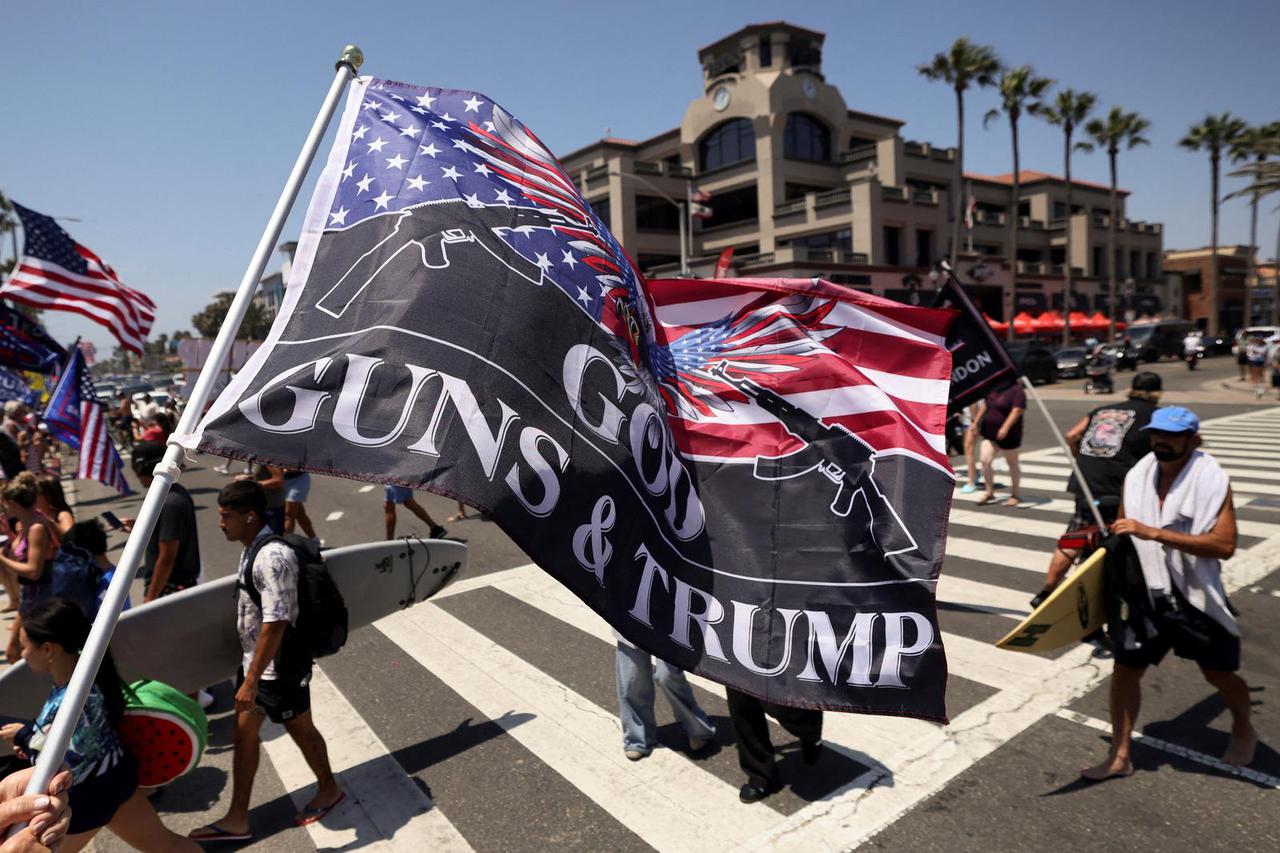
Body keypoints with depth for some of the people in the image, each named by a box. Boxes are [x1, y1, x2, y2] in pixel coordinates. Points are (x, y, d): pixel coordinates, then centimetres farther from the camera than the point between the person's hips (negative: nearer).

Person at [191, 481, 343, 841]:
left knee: (301, 730, 12)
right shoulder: (252, 549, 3)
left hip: (278, 666, -9)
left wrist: (252, 680, -25)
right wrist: (249, 672, 22)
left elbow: (275, 623, -30)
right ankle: (237, 820, 29)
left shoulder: (272, 557, -28)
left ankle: (329, 791, 36)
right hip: (254, 659, 9)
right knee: (244, 733, 15)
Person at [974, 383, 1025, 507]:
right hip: (990, 432, 6)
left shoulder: (1017, 391, -12)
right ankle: (989, 492, 9)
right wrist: (976, 422, 20)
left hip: (1008, 434, -6)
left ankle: (1016, 495, 22)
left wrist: (1005, 428, -30)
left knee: (1012, 464, 8)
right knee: (985, 461, -5)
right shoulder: (993, 389, 10)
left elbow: (1017, 411, -21)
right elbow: (984, 406, 21)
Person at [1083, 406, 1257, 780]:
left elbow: (1225, 544, -26)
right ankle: (1119, 756, 15)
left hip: (1195, 598, -3)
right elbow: (1123, 532, 15)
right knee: (1125, 670, 2)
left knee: (1218, 673, 15)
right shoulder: (1136, 477, 0)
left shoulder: (1212, 480, -14)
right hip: (1145, 594, 4)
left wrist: (1154, 533, -32)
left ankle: (1244, 730, 47)